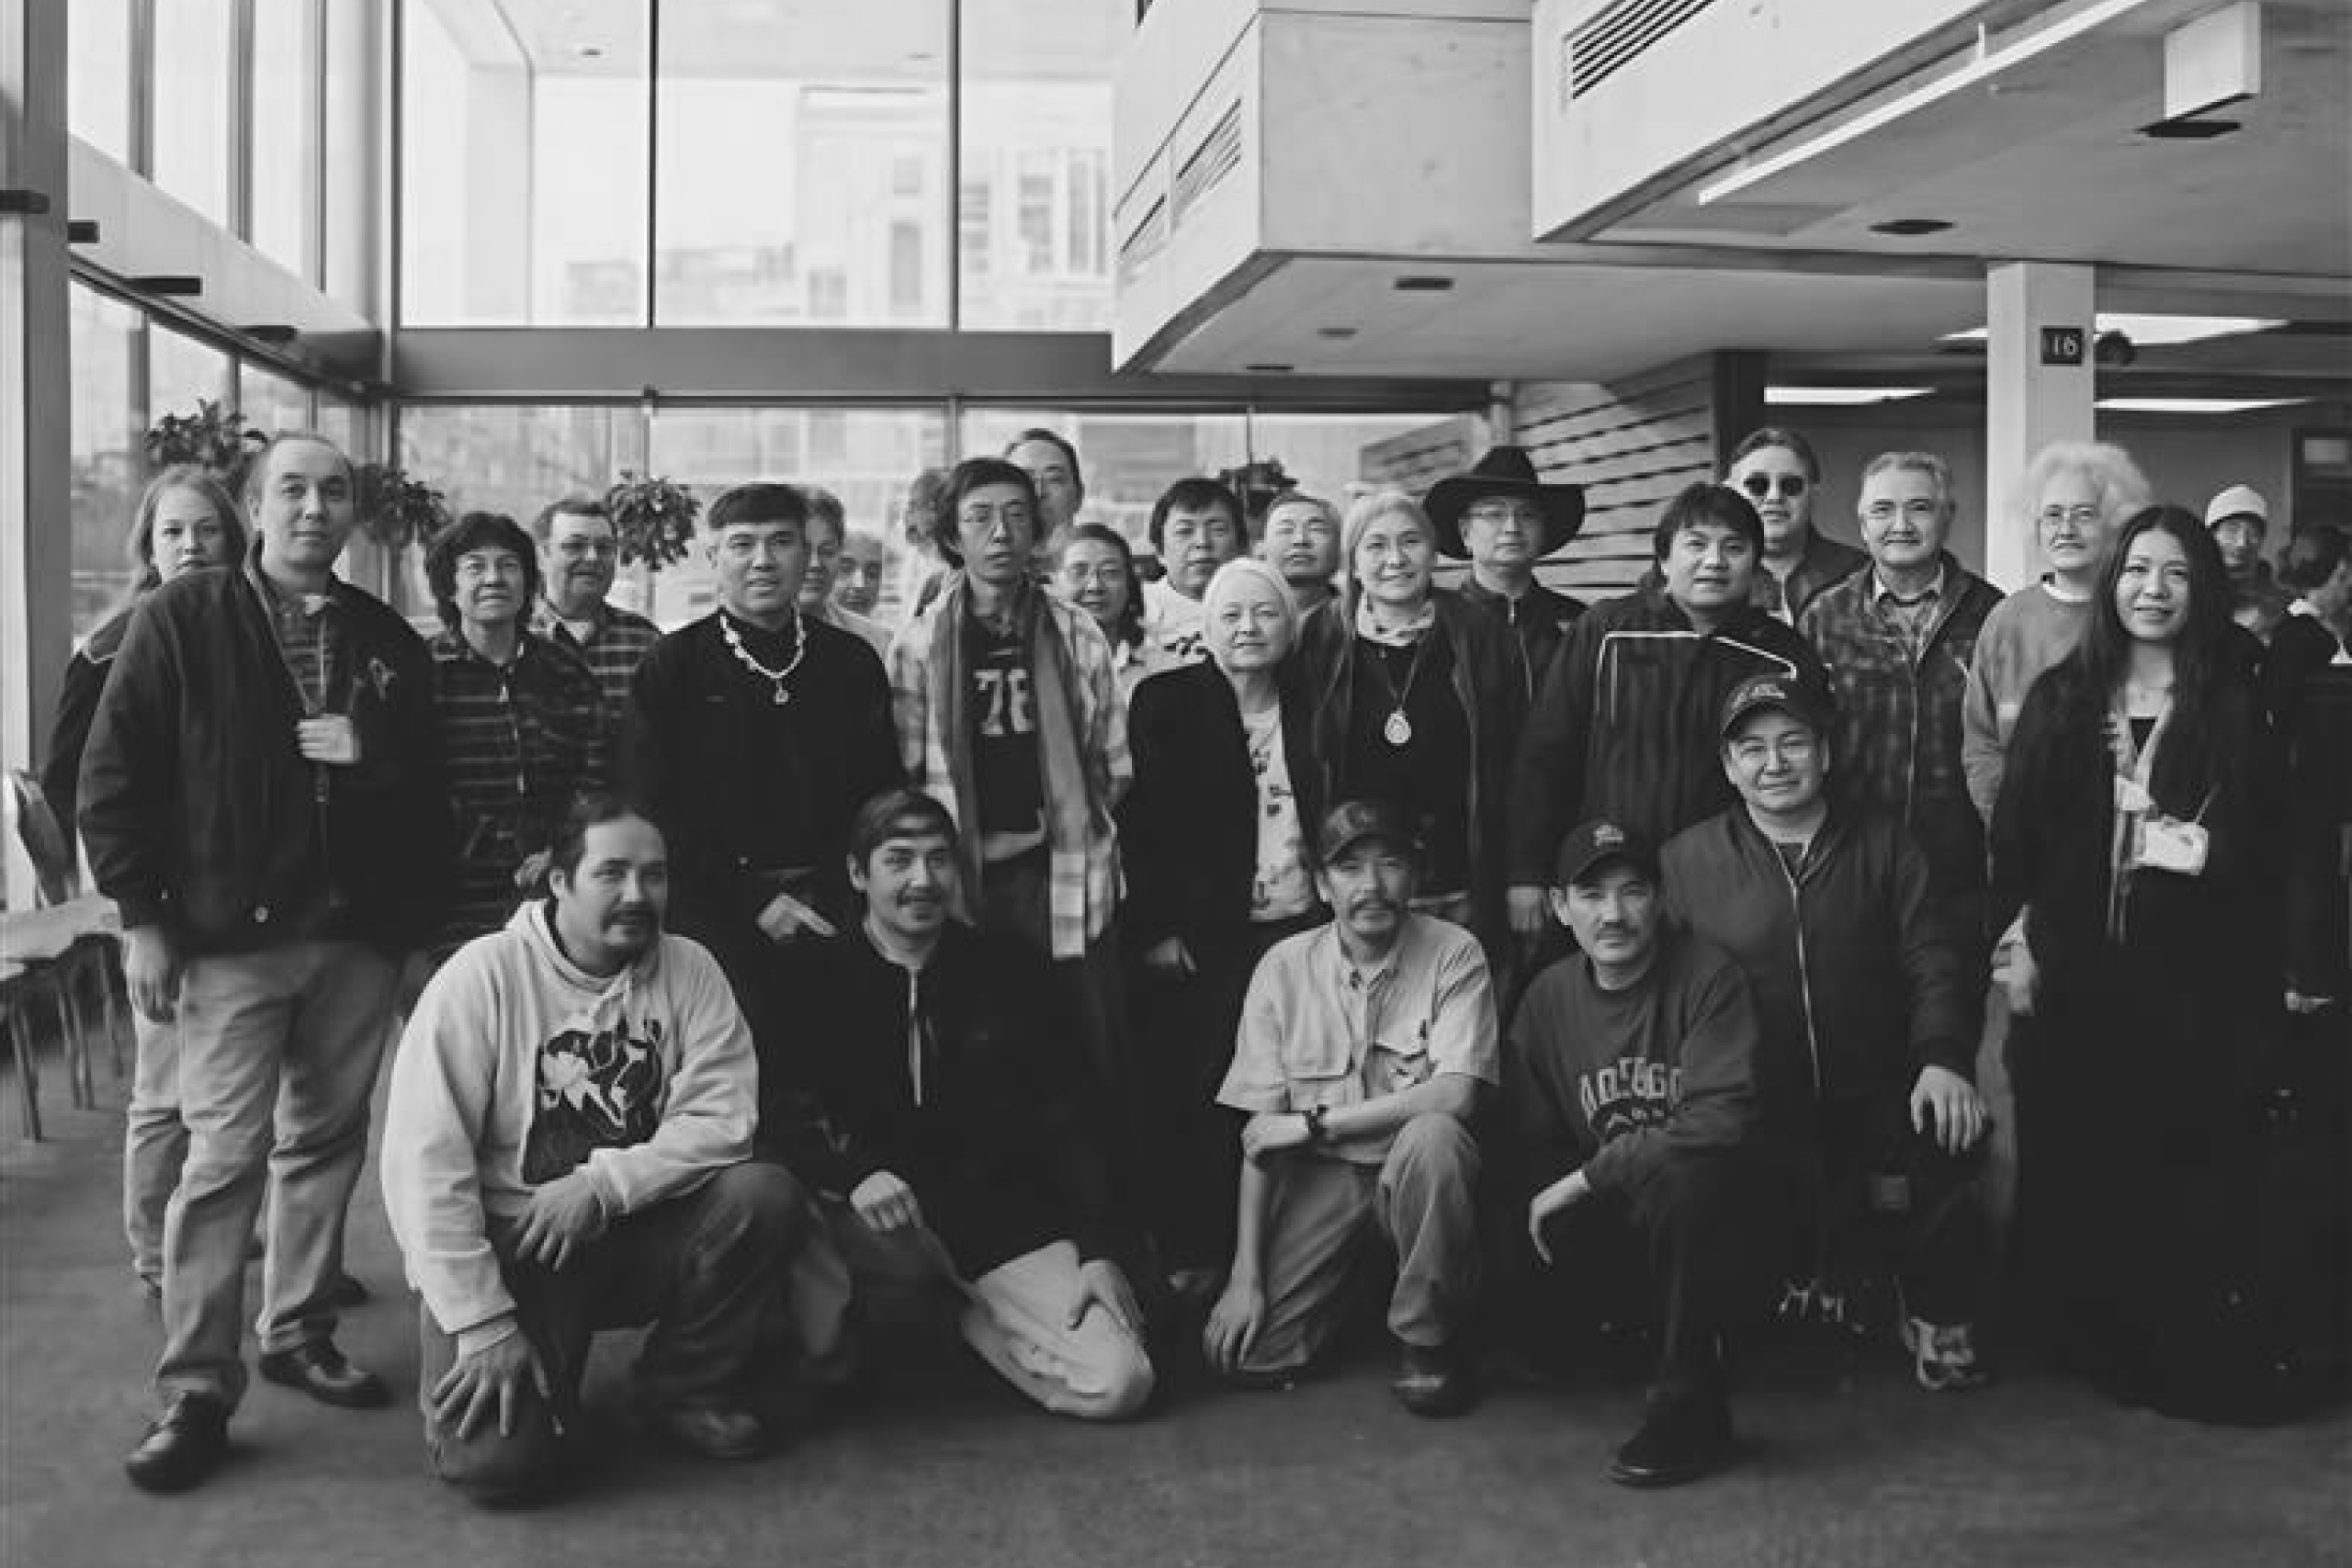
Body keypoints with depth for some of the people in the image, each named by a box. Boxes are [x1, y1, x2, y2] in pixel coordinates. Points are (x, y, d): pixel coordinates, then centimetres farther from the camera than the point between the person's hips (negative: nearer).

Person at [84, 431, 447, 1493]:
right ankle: (197, 1387, 2)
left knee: (326, 1140, 11)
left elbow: (430, 792, 15)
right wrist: (142, 917, -7)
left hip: (358, 937, 4)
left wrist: (372, 755, -5)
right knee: (224, 1154, -7)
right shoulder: (183, 620, 1)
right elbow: (114, 775, -2)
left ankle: (299, 1334, 26)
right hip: (230, 936, -4)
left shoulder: (389, 643, 11)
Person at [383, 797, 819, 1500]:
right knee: (496, 1458, -24)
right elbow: (425, 1163, -17)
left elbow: (722, 1119, -10)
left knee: (768, 1196, -23)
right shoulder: (484, 974, -13)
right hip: (505, 1244, -3)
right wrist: (483, 1325, -20)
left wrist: (603, 1185, -23)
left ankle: (691, 1391, 0)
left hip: (638, 1235, 4)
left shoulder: (689, 970, -2)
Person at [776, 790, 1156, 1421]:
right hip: (875, 1224, -1)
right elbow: (789, 1126, -8)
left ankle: (972, 1320, 13)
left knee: (1120, 1384, -18)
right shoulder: (820, 979, -2)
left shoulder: (1009, 971, 4)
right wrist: (855, 1173, -29)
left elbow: (1068, 1125, 5)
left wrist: (1098, 1250, -6)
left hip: (1005, 1217, 2)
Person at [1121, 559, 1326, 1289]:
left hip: (1303, 924, 2)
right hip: (1202, 936, -2)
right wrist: (1155, 928, -9)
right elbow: (1141, 822, -4)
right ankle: (1193, 1254, 12)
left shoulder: (1310, 706, 10)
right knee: (1195, 1097, 0)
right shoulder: (1166, 702, 1)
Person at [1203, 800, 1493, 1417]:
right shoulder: (1283, 967, -4)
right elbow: (1262, 1129, -4)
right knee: (1244, 1356, -13)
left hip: (1413, 1173, -2)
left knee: (1432, 1137, -37)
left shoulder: (1453, 954, -9)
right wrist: (1246, 1273, -9)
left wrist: (1316, 1121, -20)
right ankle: (1347, 1283, 22)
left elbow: (1456, 1093, -22)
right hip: (1322, 1178, 2)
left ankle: (1428, 1339, -14)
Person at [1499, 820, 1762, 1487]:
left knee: (1678, 1177, -37)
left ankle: (1689, 1411, -20)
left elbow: (1720, 1120, -25)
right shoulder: (1547, 996, 3)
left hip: (1707, 1228, -6)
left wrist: (1587, 1176, -23)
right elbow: (1527, 1143, 8)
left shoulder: (1708, 978, -13)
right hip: (1605, 1229, 6)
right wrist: (1543, 1202, -11)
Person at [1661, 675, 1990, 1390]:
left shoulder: (1881, 841, 12)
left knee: (1943, 1145, -28)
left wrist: (1941, 1057, -12)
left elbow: (1934, 958, 6)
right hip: (1754, 1111, -1)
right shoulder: (1687, 859, 9)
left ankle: (1940, 1325, -4)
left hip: (1876, 1094, 1)